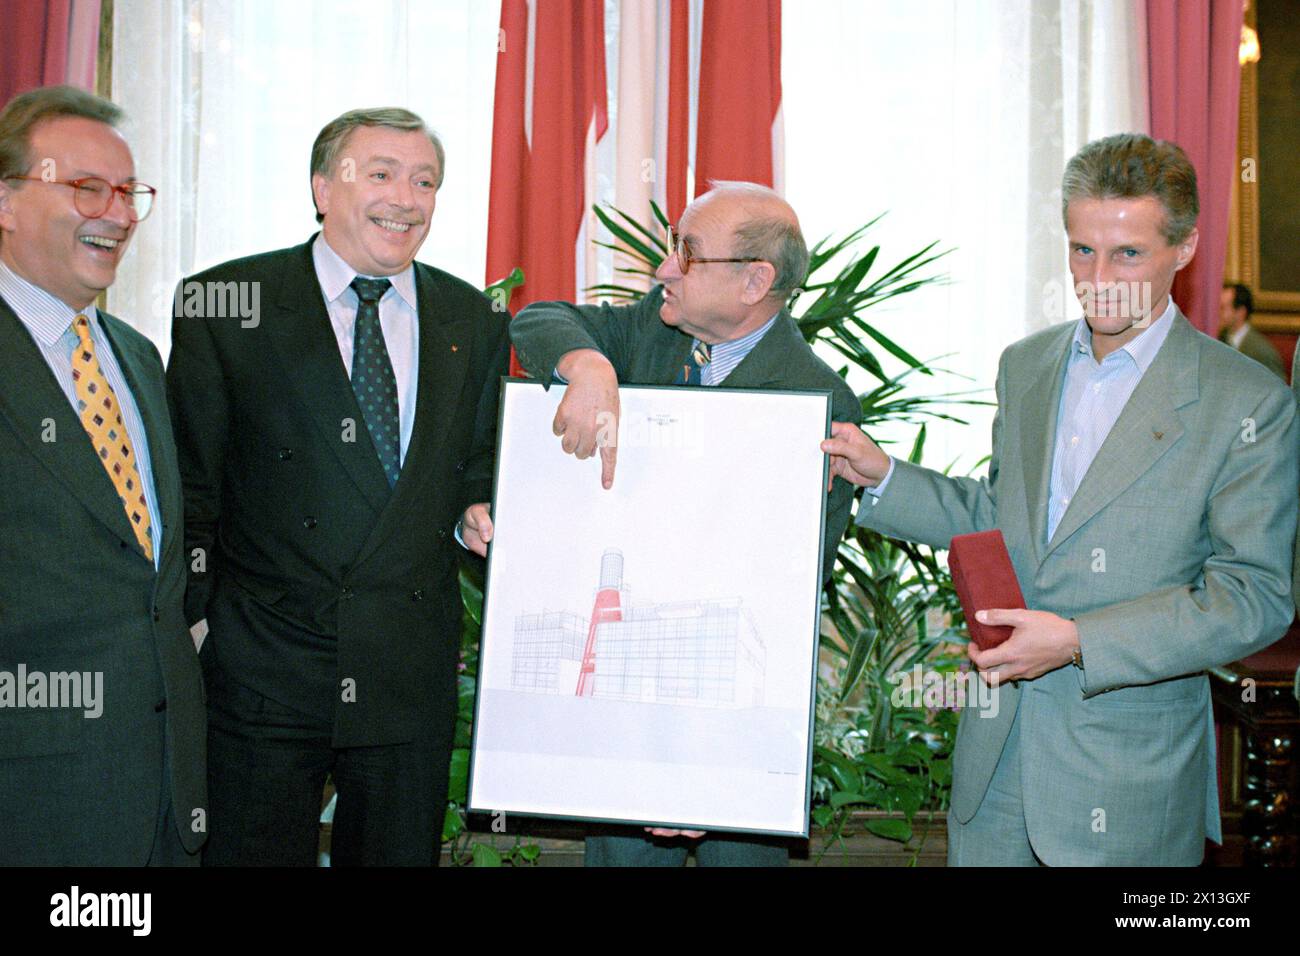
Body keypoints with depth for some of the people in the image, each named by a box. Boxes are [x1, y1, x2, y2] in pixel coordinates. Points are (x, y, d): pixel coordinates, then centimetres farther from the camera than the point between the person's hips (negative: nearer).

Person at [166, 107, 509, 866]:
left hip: (413, 679, 3)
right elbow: (190, 483, 0)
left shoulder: (474, 321, 8)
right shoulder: (224, 303, -2)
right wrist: (190, 623, -5)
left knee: (403, 852, 13)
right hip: (262, 670, -3)